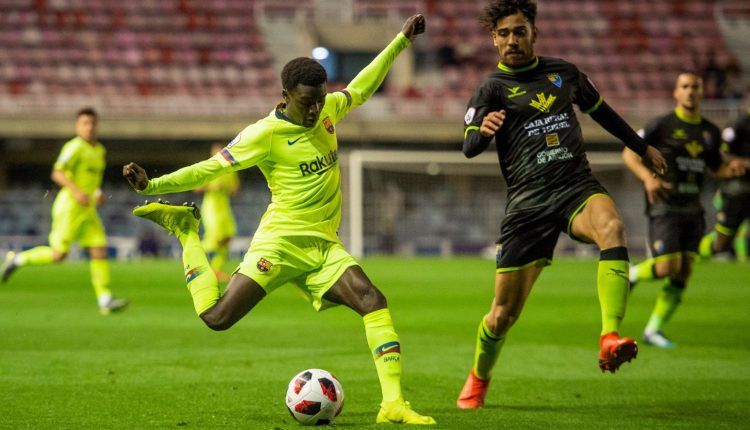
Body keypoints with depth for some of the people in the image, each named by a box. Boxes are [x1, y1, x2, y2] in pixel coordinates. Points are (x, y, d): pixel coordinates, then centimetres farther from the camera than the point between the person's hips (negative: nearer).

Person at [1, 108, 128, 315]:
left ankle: (105, 300, -8)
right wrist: (77, 192, -30)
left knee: (100, 251, -4)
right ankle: (18, 260, 15)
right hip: (69, 205, -8)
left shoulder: (100, 150, 15)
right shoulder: (75, 147, -11)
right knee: (58, 254, -7)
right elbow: (57, 173, -20)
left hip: (87, 208, 8)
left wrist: (98, 193, 11)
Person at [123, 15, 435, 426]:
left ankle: (393, 404, -20)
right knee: (216, 317, -12)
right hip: (280, 242, -5)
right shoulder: (265, 133, -10)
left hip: (324, 245, 5)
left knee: (373, 302, -17)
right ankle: (184, 229, 12)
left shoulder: (329, 110, 9)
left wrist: (401, 40, 28)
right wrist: (152, 185, -18)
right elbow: (211, 168, -8)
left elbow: (361, 87, 28)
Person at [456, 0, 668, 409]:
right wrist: (483, 129, -36)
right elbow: (468, 146, -13)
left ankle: (610, 337, -45)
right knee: (504, 312, 1)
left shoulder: (563, 72, 14)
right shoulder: (492, 87, 3)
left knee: (611, 227, -36)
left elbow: (599, 109, 32)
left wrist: (642, 147, 40)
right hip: (528, 202, -2)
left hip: (578, 186, 2)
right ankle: (478, 380, 31)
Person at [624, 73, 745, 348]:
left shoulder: (710, 132, 11)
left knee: (683, 274, -2)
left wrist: (731, 170, -2)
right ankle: (631, 274, 15)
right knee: (667, 267, -17)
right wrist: (647, 178, -21)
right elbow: (629, 153, -4)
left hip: (692, 210, 5)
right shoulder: (663, 126, -5)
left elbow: (716, 167, 22)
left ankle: (653, 330, 7)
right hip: (664, 206, -5)